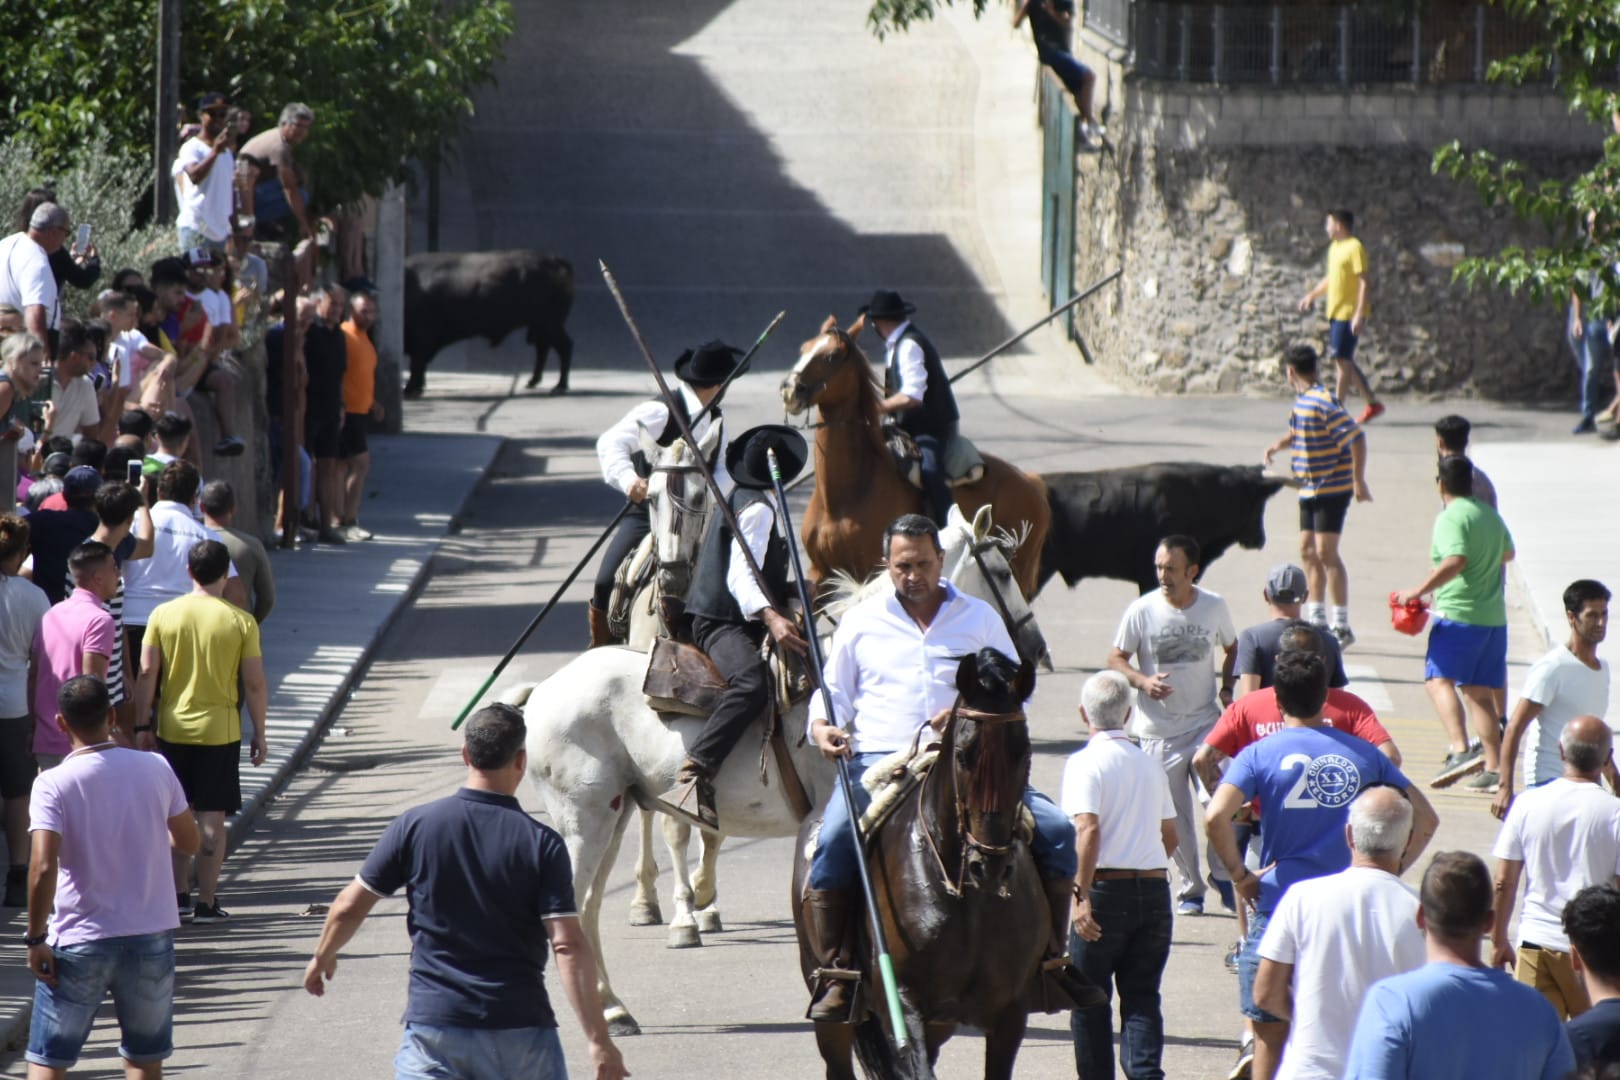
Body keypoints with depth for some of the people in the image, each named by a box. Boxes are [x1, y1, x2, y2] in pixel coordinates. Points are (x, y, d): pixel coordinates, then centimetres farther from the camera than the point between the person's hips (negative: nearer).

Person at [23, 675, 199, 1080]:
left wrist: (36, 938, -12)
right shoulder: (155, 769, -3)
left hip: (79, 943, -3)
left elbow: (43, 868, -22)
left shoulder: (53, 784, -14)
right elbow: (188, 841, 9)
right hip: (151, 938, 3)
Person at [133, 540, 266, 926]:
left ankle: (179, 897, 13)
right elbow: (255, 684, -5)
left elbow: (147, 673, -3)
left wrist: (142, 726, 5)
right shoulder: (240, 622, -8)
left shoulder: (163, 615, -4)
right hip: (220, 730, -2)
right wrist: (259, 734, 5)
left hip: (173, 729, 2)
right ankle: (206, 903, 5)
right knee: (212, 818, 4)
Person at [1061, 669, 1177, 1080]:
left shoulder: (1086, 763, -8)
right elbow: (1170, 837, 18)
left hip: (1106, 890, -5)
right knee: (1142, 997, 4)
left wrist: (1082, 896, -20)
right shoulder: (1150, 765, 12)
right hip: (1155, 889, 5)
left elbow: (1089, 829, -20)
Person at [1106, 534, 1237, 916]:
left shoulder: (1214, 607, -2)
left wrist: (1227, 688, 2)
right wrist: (1143, 681, -18)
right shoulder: (1142, 610, -7)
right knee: (1175, 817, 4)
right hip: (1159, 730, 0)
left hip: (1206, 723, 0)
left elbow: (1232, 648, 17)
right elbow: (1116, 659, 1)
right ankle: (1189, 889, 16)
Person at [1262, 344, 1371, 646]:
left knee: (1326, 552, -10)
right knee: (1308, 551, 12)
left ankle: (1342, 626, -6)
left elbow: (1356, 439, -23)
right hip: (1310, 489, 9)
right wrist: (1279, 445, 7)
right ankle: (1317, 619, 22)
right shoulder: (1302, 400, 9)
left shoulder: (1324, 403, -20)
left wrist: (1359, 481, -25)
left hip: (1332, 488, -9)